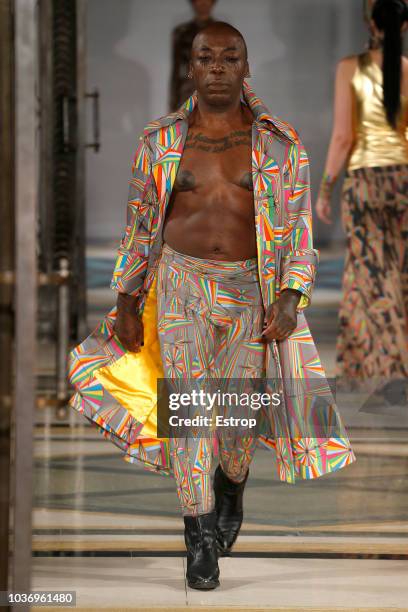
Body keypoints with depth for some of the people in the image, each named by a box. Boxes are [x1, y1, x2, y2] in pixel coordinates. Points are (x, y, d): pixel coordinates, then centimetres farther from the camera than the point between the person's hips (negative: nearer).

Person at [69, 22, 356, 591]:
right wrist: (127, 303, 6)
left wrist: (290, 298, -14)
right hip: (182, 285, 0)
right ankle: (200, 538, -2)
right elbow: (140, 228, 9)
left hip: (252, 292, 0)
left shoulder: (280, 144, -1)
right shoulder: (161, 142, 2)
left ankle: (231, 487, 38)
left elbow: (299, 229, -2)